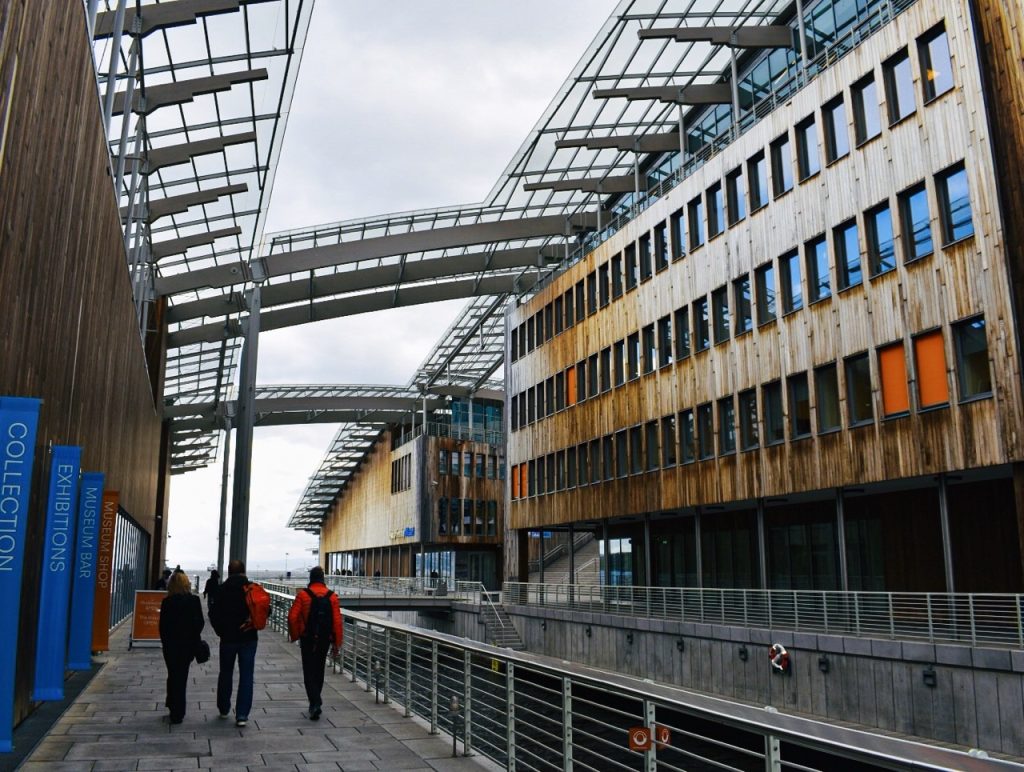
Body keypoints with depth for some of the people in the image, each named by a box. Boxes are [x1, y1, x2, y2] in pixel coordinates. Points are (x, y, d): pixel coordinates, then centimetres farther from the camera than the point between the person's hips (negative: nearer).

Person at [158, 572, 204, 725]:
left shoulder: (167, 602, -8)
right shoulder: (194, 600, -8)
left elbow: (162, 625, -5)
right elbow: (200, 623, -6)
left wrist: (165, 642, 6)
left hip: (170, 645, 0)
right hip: (188, 644, 0)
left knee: (173, 676, 14)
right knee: (181, 676, 10)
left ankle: (174, 709, 18)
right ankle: (177, 713, 12)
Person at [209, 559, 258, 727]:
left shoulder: (222, 590, -6)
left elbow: (213, 614, -6)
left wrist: (221, 631, 6)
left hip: (228, 638, 1)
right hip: (248, 638, -1)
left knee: (225, 674, 18)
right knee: (246, 676, 3)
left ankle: (223, 709, 31)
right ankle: (242, 715, -1)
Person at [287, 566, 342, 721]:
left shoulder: (303, 594, -7)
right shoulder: (332, 596, -1)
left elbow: (292, 617, -11)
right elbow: (337, 621, -3)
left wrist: (295, 635, 5)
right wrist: (336, 644, 4)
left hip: (308, 640, -3)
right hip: (324, 640, 3)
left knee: (309, 672, 1)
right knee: (319, 671, 18)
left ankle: (315, 704, -14)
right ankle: (315, 702, 28)